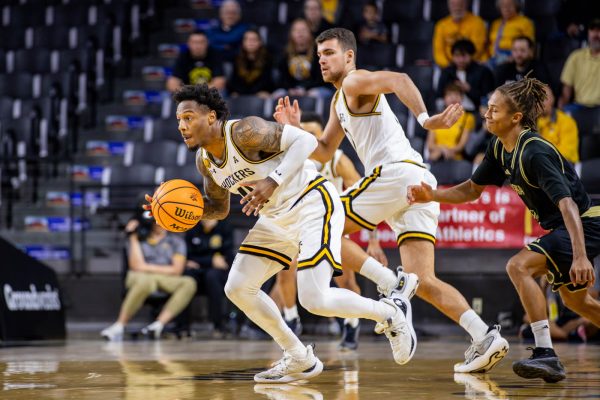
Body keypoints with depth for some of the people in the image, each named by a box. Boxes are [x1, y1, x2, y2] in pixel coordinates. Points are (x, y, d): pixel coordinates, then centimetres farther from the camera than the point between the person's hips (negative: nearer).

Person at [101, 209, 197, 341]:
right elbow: (137, 266, -3)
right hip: (139, 277, -2)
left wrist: (148, 267, -2)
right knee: (144, 281, -42)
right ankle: (119, 326, -39)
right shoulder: (138, 239, 14)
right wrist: (133, 238, -1)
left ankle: (159, 324, -42)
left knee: (189, 283, -32)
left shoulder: (176, 241, 17)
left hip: (167, 280, 2)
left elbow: (176, 270, 4)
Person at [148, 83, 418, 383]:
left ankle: (391, 311, 8)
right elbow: (219, 208, 17)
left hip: (313, 204, -9)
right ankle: (300, 359, 15)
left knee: (315, 300, -19)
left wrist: (272, 181, -34)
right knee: (237, 289, 3)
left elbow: (305, 140, -23)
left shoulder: (244, 131, -21)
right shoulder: (204, 161, 4)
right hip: (276, 219, 9)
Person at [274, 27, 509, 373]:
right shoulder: (340, 102, 30)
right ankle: (486, 337, -12)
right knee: (423, 282, 2)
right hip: (419, 185, 9)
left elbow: (399, 80, -18)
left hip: (396, 172, -9)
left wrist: (424, 118, -32)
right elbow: (324, 153, 33)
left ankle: (391, 286, -12)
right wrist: (295, 129, 17)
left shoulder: (355, 82, 2)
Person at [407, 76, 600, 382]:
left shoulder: (535, 153, -26)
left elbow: (567, 203, -34)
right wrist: (432, 195, -6)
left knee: (519, 266, -24)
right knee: (575, 301, 24)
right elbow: (472, 190, 11)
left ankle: (546, 356, -24)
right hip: (560, 228, 10)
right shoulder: (499, 148, 1)